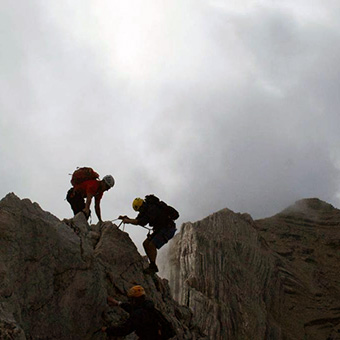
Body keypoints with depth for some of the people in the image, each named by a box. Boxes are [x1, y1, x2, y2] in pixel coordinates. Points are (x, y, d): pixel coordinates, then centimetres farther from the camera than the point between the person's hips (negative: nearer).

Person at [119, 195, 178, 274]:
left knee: (152, 245, -22)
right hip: (160, 229, 10)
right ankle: (153, 266, 5)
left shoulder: (153, 209, -24)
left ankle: (153, 267, -12)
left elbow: (143, 222, -33)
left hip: (168, 229, -10)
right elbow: (138, 220, 15)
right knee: (146, 244, 1)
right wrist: (127, 219, 1)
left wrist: (128, 221, -27)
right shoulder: (147, 209, 8)